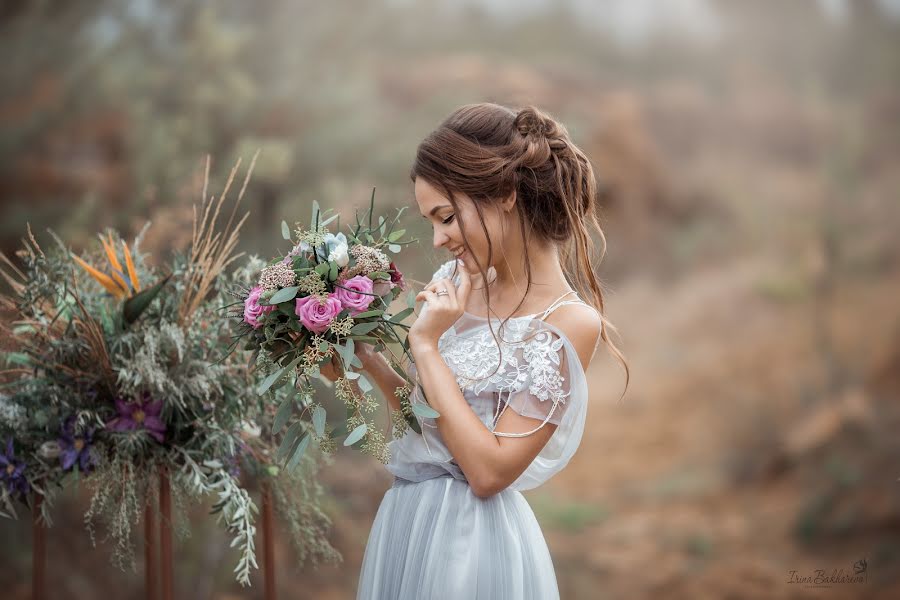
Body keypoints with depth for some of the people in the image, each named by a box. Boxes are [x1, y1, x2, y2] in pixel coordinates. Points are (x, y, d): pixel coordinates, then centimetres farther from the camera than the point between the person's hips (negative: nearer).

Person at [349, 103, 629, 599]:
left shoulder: (569, 323, -16)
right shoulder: (458, 282, 3)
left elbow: (489, 472, -20)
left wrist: (426, 345, -19)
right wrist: (368, 357, -1)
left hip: (469, 539, -6)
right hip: (404, 520, 7)